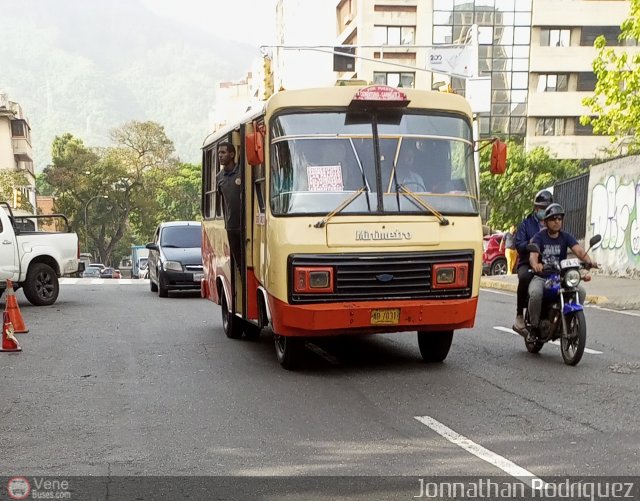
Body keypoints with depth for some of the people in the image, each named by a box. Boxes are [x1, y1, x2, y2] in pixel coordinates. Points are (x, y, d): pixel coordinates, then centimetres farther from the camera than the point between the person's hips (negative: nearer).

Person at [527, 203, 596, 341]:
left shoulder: (566, 237, 6)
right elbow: (533, 255, -21)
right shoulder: (539, 237, -3)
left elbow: (578, 250, -12)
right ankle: (534, 327, -13)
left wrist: (589, 261, -34)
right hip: (541, 276, -3)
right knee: (536, 293, -34)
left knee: (581, 291, -21)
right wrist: (535, 265, -46)